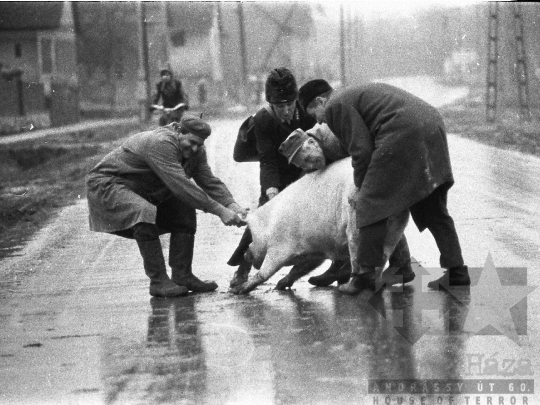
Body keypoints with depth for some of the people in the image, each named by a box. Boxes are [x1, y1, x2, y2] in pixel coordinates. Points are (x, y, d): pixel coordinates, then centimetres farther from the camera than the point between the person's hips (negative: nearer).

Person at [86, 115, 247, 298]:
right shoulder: (160, 143, -33)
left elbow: (209, 181, -5)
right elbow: (181, 186, -39)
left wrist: (231, 204, -24)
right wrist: (219, 211, -40)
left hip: (145, 191, 9)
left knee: (185, 208, 1)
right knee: (144, 212, -34)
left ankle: (182, 276, 3)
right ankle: (158, 281, -28)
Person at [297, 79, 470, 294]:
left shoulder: (336, 105, 2)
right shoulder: (357, 93, 31)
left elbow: (361, 150, -5)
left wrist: (361, 187, 8)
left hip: (402, 133, -10)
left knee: (372, 204, -1)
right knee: (434, 210, 13)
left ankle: (366, 274, -2)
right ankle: (456, 272, 10)